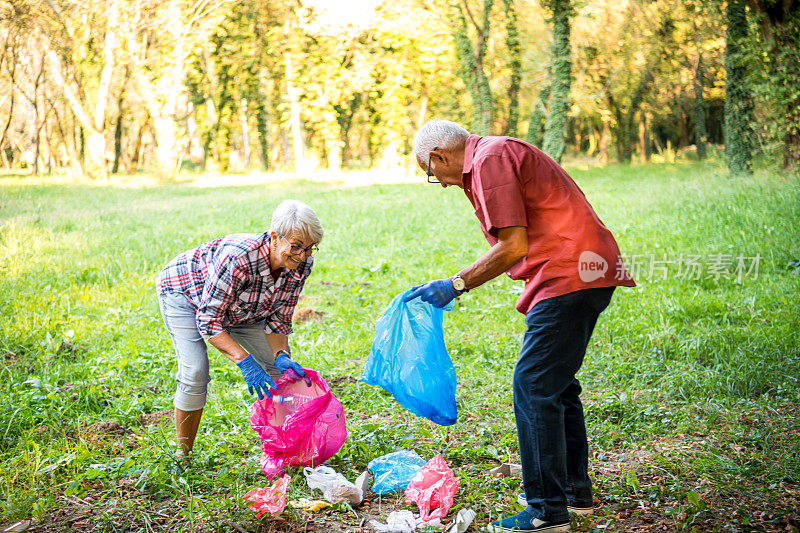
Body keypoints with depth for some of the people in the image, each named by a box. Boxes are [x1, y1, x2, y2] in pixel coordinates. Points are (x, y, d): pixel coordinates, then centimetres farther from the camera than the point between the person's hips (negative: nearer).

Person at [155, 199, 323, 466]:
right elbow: (208, 320, -36)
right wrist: (244, 360, -44)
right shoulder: (238, 256, -44)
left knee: (278, 366, -2)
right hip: (184, 292, -6)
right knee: (194, 373, -21)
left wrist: (280, 355, -29)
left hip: (239, 305, 6)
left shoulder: (302, 264, -25)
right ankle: (183, 456, -2)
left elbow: (279, 317, -12)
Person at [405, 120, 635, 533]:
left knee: (534, 386, -9)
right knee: (557, 383, 18)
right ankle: (574, 489, 28)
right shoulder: (499, 153, 22)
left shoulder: (490, 160, -10)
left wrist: (455, 285, -11)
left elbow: (513, 247, -17)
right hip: (586, 271, 11)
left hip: (570, 276, -11)